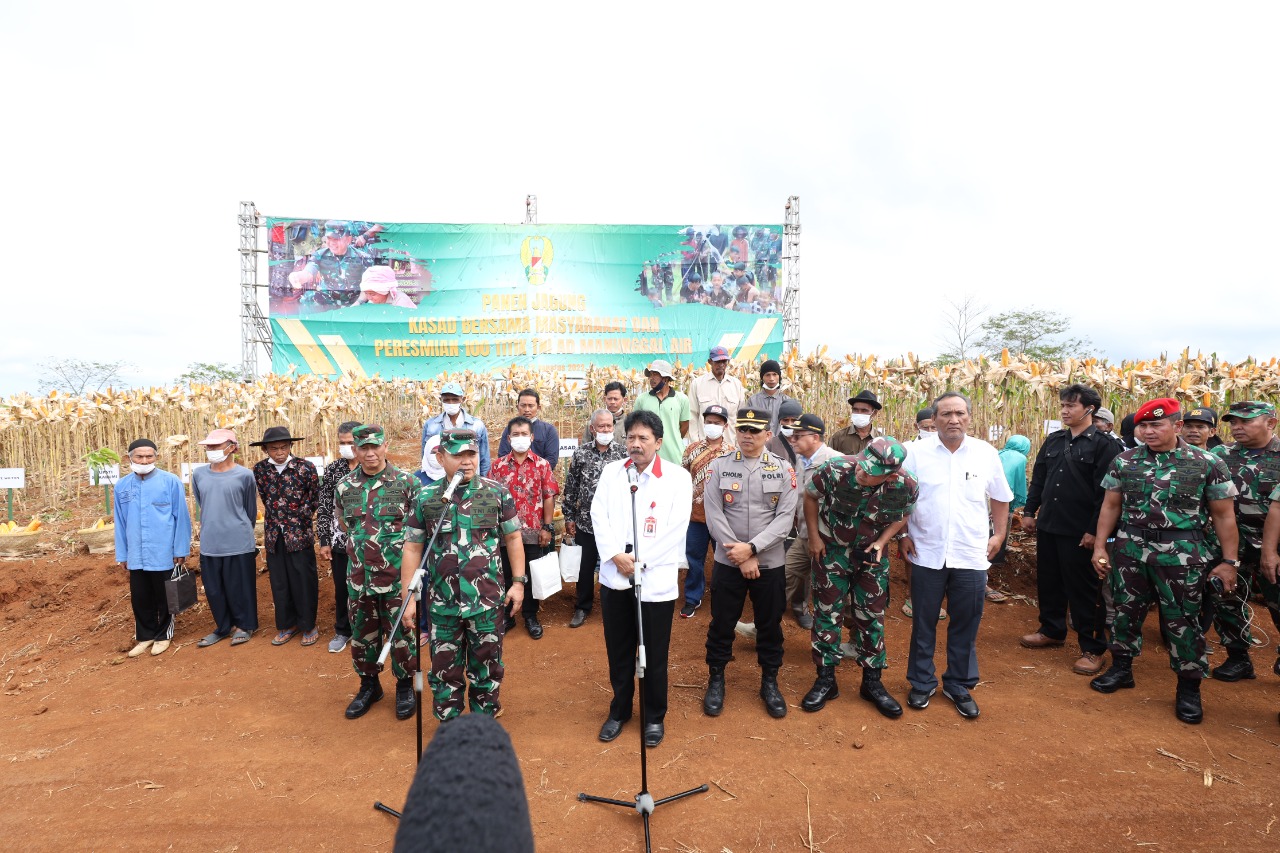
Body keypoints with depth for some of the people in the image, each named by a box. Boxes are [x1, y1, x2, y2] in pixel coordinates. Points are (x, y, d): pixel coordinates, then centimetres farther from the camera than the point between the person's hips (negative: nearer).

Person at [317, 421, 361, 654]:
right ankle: (343, 631, 31)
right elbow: (324, 507, 4)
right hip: (339, 541, 3)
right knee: (341, 589, 13)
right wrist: (324, 540, 1)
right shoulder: (331, 470, 1)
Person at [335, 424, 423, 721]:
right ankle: (369, 685, 35)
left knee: (402, 633, 7)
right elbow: (343, 525, 17)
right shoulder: (344, 486, 3)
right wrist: (363, 544, 6)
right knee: (363, 634, 15)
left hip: (398, 576, -3)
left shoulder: (407, 482, -7)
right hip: (359, 577, 4)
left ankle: (405, 686, 27)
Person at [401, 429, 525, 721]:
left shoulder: (497, 493, -3)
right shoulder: (425, 498, -1)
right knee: (444, 669, 14)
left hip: (487, 600, 0)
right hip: (441, 601, 1)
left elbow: (513, 538, 3)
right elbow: (413, 548, 3)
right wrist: (409, 597, 0)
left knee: (486, 667, 13)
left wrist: (518, 581, -1)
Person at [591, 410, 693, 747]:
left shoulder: (678, 477, -6)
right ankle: (619, 710, 36)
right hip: (615, 577, 3)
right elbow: (599, 516, 0)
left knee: (654, 654, 9)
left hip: (656, 579, -3)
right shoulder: (611, 472, 4)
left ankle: (655, 717, 30)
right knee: (618, 650, 16)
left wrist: (640, 563, -13)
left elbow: (675, 529, -10)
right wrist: (616, 555, -14)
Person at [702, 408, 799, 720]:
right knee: (721, 624, 10)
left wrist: (752, 547, -18)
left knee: (770, 625, 14)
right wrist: (742, 558, -12)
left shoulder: (783, 469, -1)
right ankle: (716, 680, 30)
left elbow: (785, 518, -8)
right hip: (728, 562, 0)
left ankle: (770, 682, 33)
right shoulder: (719, 466, -3)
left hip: (771, 563, 1)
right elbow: (714, 515, -8)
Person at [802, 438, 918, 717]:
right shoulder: (835, 470, -30)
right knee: (827, 611, 4)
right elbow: (810, 496, -9)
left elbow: (901, 516, -1)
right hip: (832, 548, -1)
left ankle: (872, 682, 24)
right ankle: (825, 680, 18)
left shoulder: (906, 486, -24)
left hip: (872, 553, 1)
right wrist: (813, 537, -8)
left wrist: (881, 542, -16)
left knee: (872, 616, 7)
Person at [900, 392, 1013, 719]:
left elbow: (1000, 498, 13)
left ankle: (959, 685, 28)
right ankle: (922, 683, 27)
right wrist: (903, 535, -1)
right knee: (923, 623, 11)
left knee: (966, 625, 10)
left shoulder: (986, 453, 1)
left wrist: (999, 534, 10)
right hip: (927, 554, -1)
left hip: (971, 555, 1)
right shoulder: (916, 452, -3)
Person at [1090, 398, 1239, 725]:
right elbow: (1111, 506, 7)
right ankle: (1121, 668, 29)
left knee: (1182, 621, 5)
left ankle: (1189, 688, 21)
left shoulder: (1208, 464, -5)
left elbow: (1224, 515, -1)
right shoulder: (1124, 462, 2)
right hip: (1129, 550, 3)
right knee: (1125, 611, 13)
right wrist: (1100, 546, 3)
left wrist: (1229, 561, -3)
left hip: (1181, 554, -3)